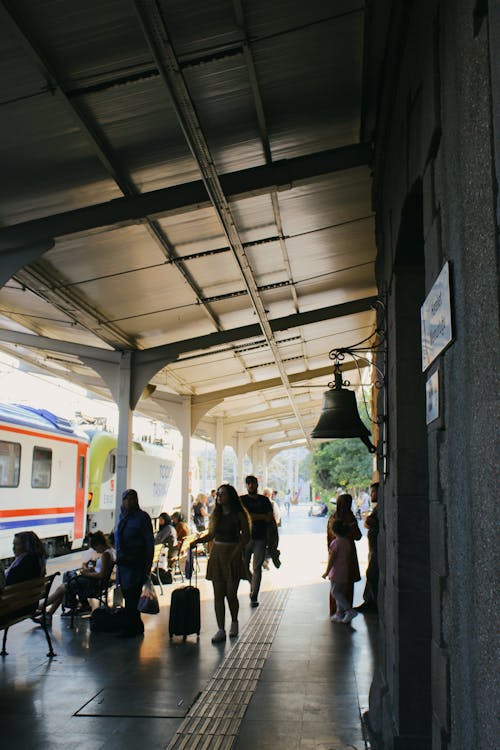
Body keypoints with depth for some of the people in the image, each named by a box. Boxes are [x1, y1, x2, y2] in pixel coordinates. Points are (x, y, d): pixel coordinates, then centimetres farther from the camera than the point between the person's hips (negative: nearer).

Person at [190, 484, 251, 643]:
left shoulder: (239, 515, -5)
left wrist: (236, 552, -14)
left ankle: (234, 622, 27)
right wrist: (196, 541, 0)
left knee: (231, 594, 0)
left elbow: (246, 537, -4)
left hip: (233, 557, -4)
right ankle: (221, 630, 5)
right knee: (218, 595, 1)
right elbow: (211, 534, 15)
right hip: (216, 556, 4)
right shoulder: (215, 514, 8)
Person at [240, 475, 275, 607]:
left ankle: (254, 597, -1)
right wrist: (263, 517, -4)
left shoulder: (264, 500, 11)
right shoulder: (242, 500, 5)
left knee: (257, 568, -3)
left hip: (261, 538, 1)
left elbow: (271, 519, 9)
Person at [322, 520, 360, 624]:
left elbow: (332, 559, -17)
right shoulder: (347, 541, 7)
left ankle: (349, 610, -10)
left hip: (337, 572, -9)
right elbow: (349, 557, 13)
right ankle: (339, 614, 18)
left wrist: (327, 572, -9)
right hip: (345, 571, 9)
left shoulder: (335, 542, -18)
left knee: (335, 592, -3)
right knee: (339, 593, 14)